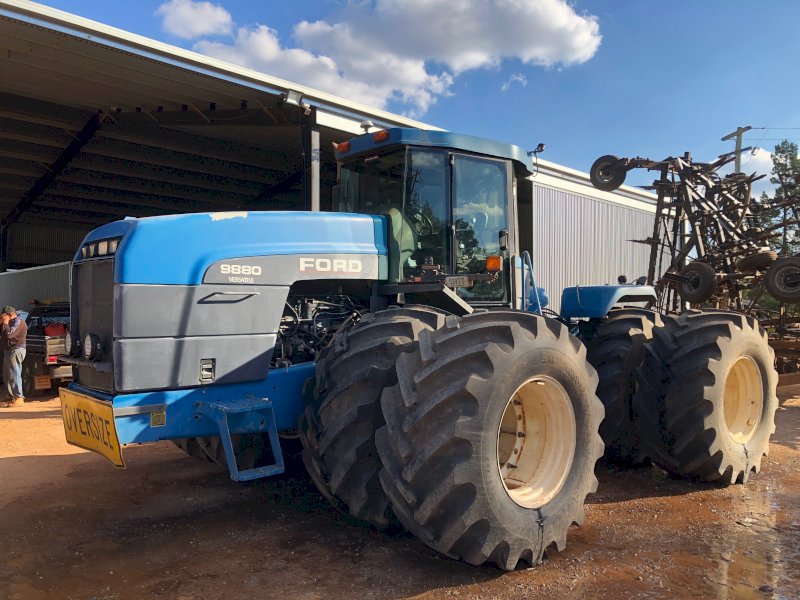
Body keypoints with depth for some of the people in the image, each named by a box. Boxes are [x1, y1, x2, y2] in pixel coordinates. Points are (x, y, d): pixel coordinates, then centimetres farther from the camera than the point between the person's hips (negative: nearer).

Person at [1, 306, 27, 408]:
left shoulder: (18, 322, -11)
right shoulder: (11, 322, 20)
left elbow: (9, 334, -23)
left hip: (16, 351, -11)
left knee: (14, 375, -11)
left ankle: (19, 397, -9)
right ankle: (12, 396, 19)